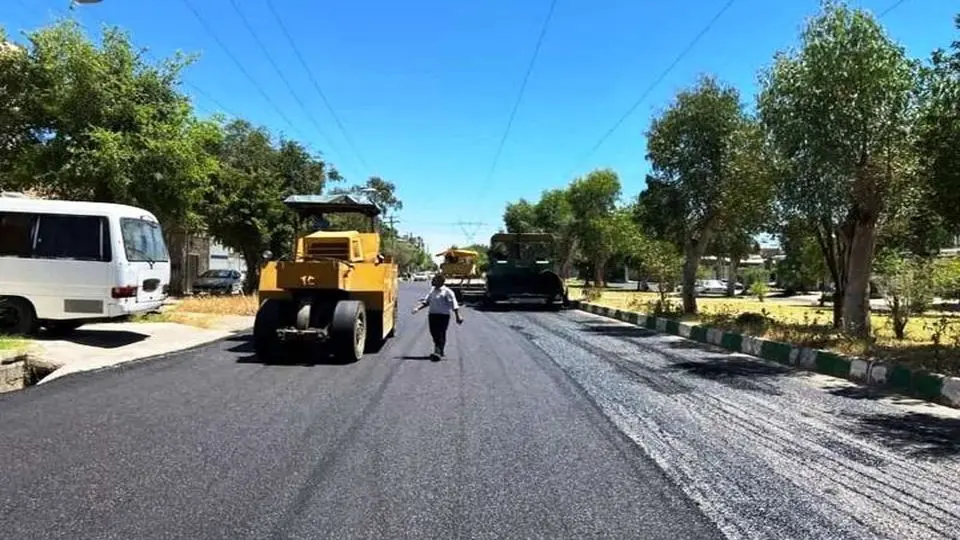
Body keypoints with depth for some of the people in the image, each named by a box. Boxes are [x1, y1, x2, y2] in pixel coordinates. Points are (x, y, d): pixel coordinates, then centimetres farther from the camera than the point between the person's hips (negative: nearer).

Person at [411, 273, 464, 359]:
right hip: (432, 314, 7)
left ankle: (438, 352, -13)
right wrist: (417, 308, 2)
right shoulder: (432, 291, 16)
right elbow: (426, 302, 17)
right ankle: (440, 351, 24)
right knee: (434, 334, 8)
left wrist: (458, 316, -17)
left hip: (443, 315, -7)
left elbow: (454, 305, -10)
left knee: (441, 334, -9)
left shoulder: (447, 292, -6)